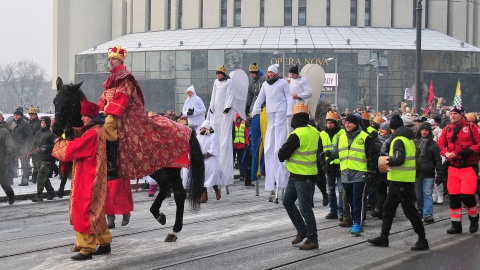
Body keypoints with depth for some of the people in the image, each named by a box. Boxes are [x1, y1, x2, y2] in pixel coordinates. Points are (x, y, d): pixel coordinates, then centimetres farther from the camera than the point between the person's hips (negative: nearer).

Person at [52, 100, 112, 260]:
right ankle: (105, 242, 24)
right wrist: (70, 136, 4)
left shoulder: (92, 133, -20)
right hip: (92, 179, 10)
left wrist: (60, 142, -1)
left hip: (88, 180, -10)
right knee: (95, 211, 17)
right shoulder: (99, 131, 11)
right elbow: (82, 146, 17)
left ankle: (87, 249, 0)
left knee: (84, 211, -5)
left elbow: (72, 149, -19)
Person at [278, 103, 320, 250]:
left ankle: (312, 240, 4)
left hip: (302, 178, -9)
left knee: (305, 208, -3)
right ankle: (302, 230, 23)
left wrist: (282, 154, 6)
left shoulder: (297, 135, -20)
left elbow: (282, 154, -16)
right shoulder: (315, 132, 6)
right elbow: (319, 151, 17)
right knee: (287, 202, 18)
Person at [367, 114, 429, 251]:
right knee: (388, 209, 14)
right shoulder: (409, 139, 15)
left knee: (409, 210, -4)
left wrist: (388, 161, -8)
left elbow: (399, 159, -25)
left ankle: (422, 240, 1)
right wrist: (391, 160, 11)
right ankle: (383, 237, 19)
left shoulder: (398, 140, -15)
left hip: (401, 181, -10)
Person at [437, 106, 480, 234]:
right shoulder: (447, 129, 9)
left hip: (469, 167, -4)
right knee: (453, 197, 4)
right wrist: (446, 153, -9)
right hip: (453, 168, 4)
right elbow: (440, 145, 10)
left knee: (467, 195, -12)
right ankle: (456, 225, 14)